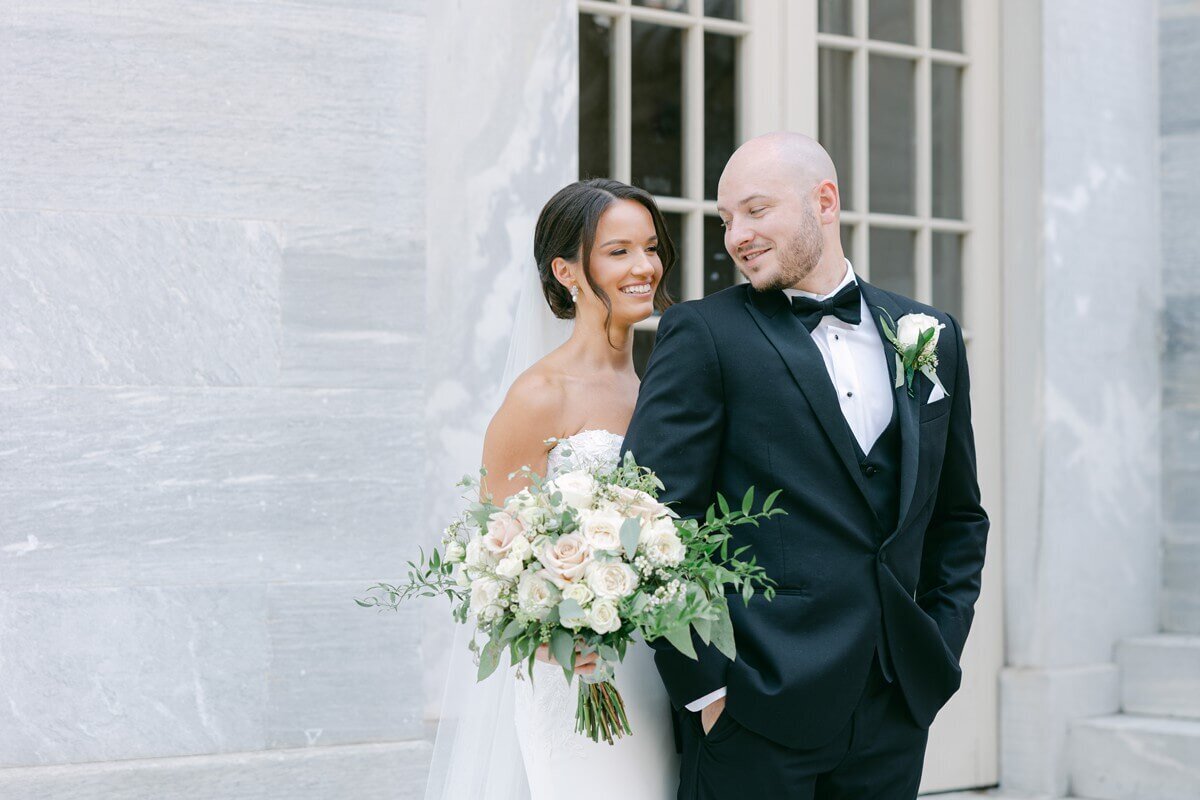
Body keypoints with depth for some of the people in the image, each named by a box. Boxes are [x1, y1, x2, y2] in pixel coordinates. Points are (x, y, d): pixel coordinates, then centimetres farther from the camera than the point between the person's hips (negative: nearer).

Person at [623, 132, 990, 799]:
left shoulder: (931, 336, 11)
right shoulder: (703, 335, -3)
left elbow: (958, 512, 18)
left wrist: (942, 647, 8)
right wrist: (703, 686, -12)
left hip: (897, 709, 4)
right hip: (754, 709, -4)